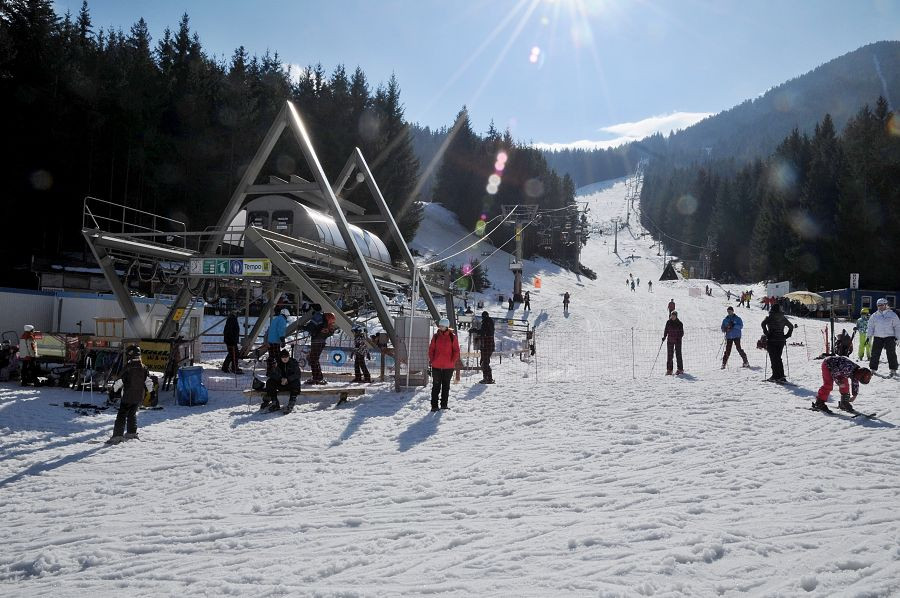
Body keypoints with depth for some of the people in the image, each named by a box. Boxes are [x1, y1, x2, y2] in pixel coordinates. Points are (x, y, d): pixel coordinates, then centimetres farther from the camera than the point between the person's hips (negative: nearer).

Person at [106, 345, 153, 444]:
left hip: (127, 397, -5)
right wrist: (149, 390, 22)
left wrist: (113, 390, 2)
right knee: (132, 414, 21)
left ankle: (118, 435, -8)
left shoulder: (128, 368, -15)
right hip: (139, 397, 6)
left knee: (121, 415, -1)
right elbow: (149, 382, 6)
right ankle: (131, 433, 25)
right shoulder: (143, 368, 2)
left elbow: (119, 382, -13)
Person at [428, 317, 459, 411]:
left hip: (448, 366, -1)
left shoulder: (452, 337, 0)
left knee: (446, 386, 8)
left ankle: (444, 404, 16)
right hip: (436, 366, 1)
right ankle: (434, 405, 6)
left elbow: (456, 351, 2)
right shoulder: (436, 336, 4)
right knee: (436, 386, 3)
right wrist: (431, 360, -3)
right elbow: (431, 349, 7)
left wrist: (453, 361, -7)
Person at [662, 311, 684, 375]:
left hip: (677, 341, -2)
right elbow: (666, 330, 8)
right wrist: (664, 337, -8)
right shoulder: (668, 322, 3)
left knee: (678, 355, -2)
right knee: (669, 355, 2)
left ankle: (680, 369, 6)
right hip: (670, 341, 2)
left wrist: (679, 338, -17)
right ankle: (669, 369, 8)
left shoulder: (679, 323, -3)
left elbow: (682, 333, -2)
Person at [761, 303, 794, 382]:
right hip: (781, 340, 5)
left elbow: (763, 324, -22)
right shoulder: (783, 318, 9)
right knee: (778, 358, 14)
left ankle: (775, 376, -5)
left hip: (771, 340, -5)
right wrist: (786, 336, 14)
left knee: (773, 358, -1)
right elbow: (791, 326, 16)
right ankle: (781, 376, 10)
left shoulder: (769, 318, -5)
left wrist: (767, 334, -13)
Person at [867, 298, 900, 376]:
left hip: (889, 337, -2)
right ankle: (873, 369, 9)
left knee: (891, 354, -2)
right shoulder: (874, 316, 9)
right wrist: (869, 336, 2)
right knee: (875, 353, 1)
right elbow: (871, 327, 12)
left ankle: (893, 370, 4)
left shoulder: (892, 315, 3)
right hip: (877, 337, 2)